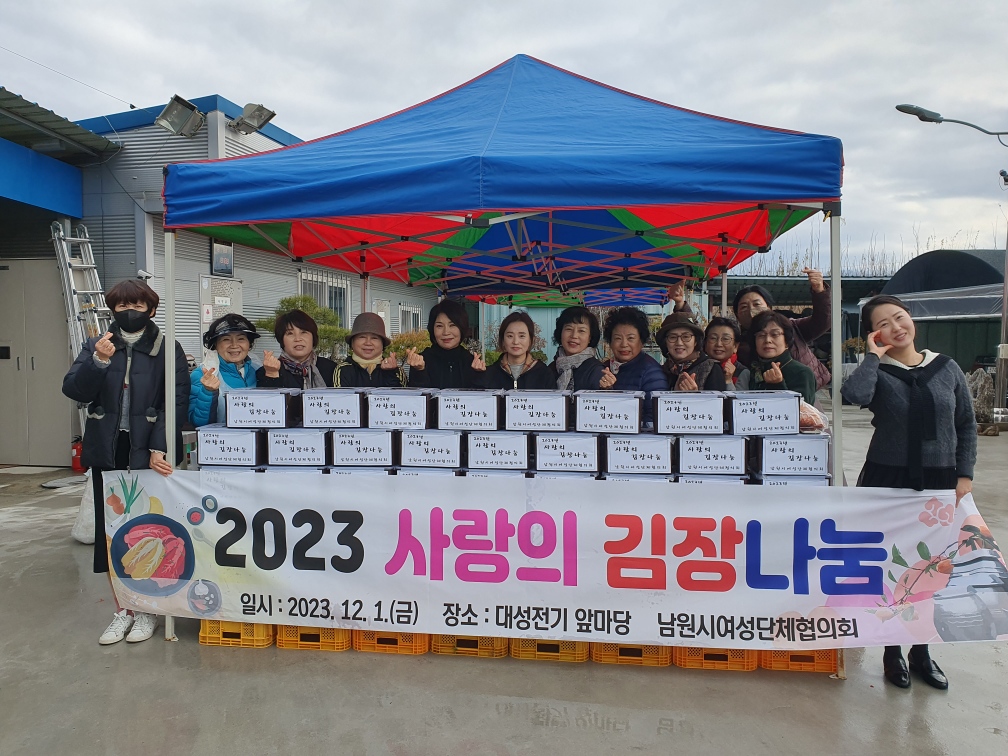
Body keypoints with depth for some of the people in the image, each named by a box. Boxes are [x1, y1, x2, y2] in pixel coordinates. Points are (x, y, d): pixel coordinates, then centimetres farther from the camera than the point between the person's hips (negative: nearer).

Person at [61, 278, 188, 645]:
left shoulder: (167, 348, -3)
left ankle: (147, 608, 20)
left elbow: (177, 401, -10)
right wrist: (98, 361, -20)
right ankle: (122, 610, 22)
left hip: (149, 453, -3)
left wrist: (159, 448, -18)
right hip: (108, 451, 4)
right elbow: (74, 390, -2)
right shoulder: (97, 345, 8)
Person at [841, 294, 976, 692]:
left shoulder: (947, 369, 4)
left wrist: (964, 475, 1)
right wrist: (874, 354, -16)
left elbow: (967, 425, 9)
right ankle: (892, 650, 23)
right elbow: (854, 395, -30)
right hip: (887, 480, -3)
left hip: (940, 482, 3)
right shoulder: (877, 373, -5)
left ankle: (921, 651, 29)